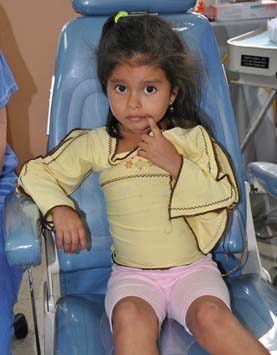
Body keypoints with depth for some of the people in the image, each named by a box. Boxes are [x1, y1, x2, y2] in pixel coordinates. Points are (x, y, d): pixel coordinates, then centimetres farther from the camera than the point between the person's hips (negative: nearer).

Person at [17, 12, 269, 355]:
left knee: (211, 316, -30)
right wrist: (59, 208, -11)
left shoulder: (193, 139, 3)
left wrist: (176, 164, -14)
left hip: (193, 267, 0)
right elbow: (36, 172, 9)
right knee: (130, 319, -32)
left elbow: (225, 197, -2)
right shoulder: (95, 144, 4)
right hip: (132, 274, 1)